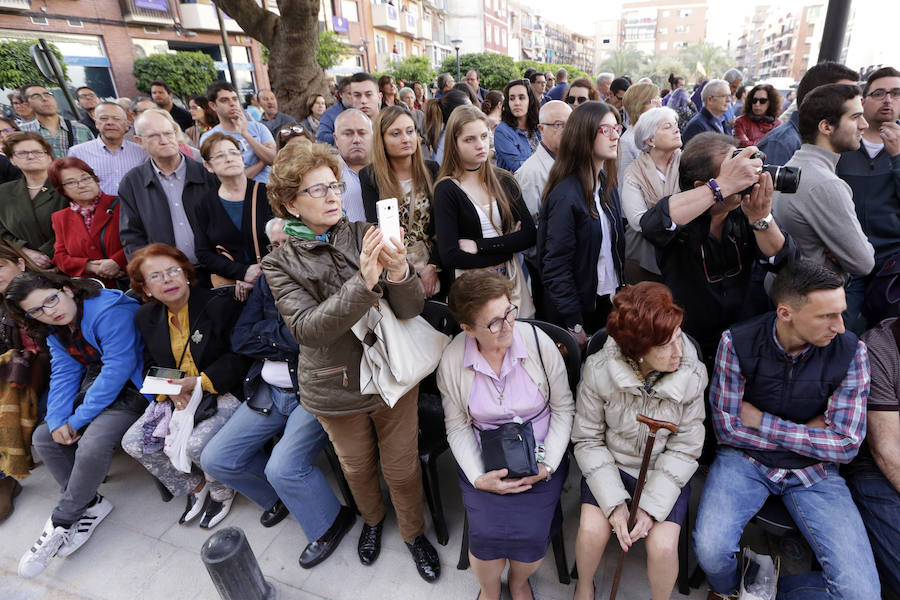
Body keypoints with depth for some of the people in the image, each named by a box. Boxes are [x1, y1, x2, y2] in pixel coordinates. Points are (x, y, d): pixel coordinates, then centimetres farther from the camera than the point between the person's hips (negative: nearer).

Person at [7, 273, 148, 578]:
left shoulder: (110, 311, -24)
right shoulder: (55, 330, 6)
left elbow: (118, 369, -26)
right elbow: (64, 373, 4)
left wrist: (78, 419, -19)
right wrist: (58, 420, -12)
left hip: (130, 388, -9)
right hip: (94, 383, 9)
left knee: (91, 447, -24)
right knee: (43, 437, 0)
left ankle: (61, 522, 0)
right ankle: (90, 505, 8)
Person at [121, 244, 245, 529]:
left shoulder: (220, 305, -14)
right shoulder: (146, 316, 7)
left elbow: (239, 357, -14)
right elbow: (151, 364, 13)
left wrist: (199, 382, -21)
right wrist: (169, 389, -7)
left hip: (222, 393, -7)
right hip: (174, 396, 7)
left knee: (197, 445, -27)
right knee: (133, 442, -6)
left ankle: (222, 492, 10)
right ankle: (195, 487, 17)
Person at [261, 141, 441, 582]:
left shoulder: (363, 236, -8)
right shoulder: (281, 263, -8)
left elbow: (410, 310, -13)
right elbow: (308, 328, -24)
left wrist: (399, 274, -36)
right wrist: (364, 281, -37)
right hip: (336, 387, 0)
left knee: (402, 468, 15)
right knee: (357, 468, 23)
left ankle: (414, 533, 45)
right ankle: (372, 519, 56)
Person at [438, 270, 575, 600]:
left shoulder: (539, 342, -14)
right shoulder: (452, 360, -12)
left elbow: (563, 409, -3)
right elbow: (458, 427, -1)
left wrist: (547, 466, -11)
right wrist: (478, 478, -13)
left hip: (540, 455, 0)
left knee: (532, 534, -17)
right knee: (486, 533, -17)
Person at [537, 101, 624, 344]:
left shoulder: (607, 184, 3)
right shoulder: (566, 195, -22)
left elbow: (616, 244, 11)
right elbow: (556, 266, -22)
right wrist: (574, 326, -19)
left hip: (607, 301, 7)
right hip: (579, 308, -7)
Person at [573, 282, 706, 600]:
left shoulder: (692, 374, -17)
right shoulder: (599, 370, -22)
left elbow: (684, 449, -10)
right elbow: (588, 439, -12)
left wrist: (651, 507, -17)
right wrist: (615, 502, -19)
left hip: (664, 472, 1)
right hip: (610, 464, 0)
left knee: (663, 547, -17)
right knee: (592, 530, -18)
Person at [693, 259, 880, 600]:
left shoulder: (850, 351, -11)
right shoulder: (737, 342, -16)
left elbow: (847, 445, -10)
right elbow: (727, 428, -11)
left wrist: (761, 422, -15)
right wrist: (805, 433, -11)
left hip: (813, 469, 2)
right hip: (746, 458, -1)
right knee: (710, 549, -24)